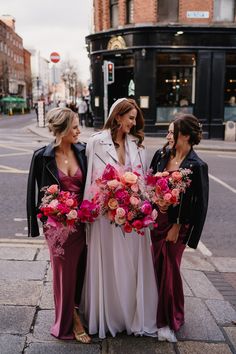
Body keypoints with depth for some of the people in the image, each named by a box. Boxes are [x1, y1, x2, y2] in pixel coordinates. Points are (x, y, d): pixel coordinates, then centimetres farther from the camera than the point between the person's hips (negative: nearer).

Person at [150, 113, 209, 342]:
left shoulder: (197, 166, -15)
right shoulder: (162, 155, 1)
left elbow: (199, 203, -12)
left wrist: (178, 227, -10)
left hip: (176, 224, -5)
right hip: (156, 219, 5)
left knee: (169, 269, 5)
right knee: (157, 267, 13)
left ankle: (169, 321, 24)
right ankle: (159, 312, 34)